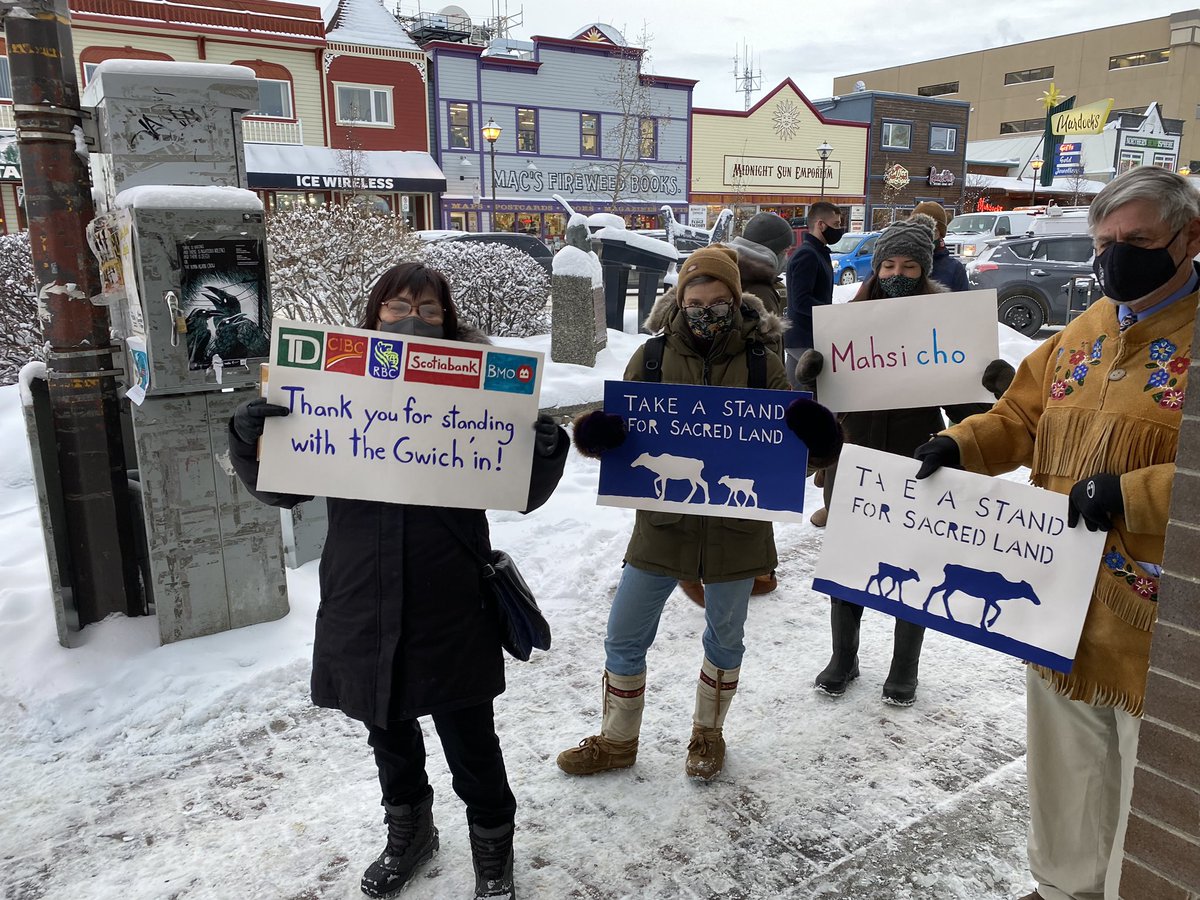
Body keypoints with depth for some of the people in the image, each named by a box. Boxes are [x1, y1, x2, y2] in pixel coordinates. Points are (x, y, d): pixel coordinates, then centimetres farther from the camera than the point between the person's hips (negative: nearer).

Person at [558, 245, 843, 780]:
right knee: (624, 637, 9)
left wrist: (812, 431, -25)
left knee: (725, 637, 18)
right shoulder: (653, 357, -3)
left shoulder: (760, 363, -3)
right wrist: (598, 433, -26)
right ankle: (617, 740, 34)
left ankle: (708, 733, 45)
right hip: (663, 520, 0)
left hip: (735, 525, 0)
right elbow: (621, 423, -2)